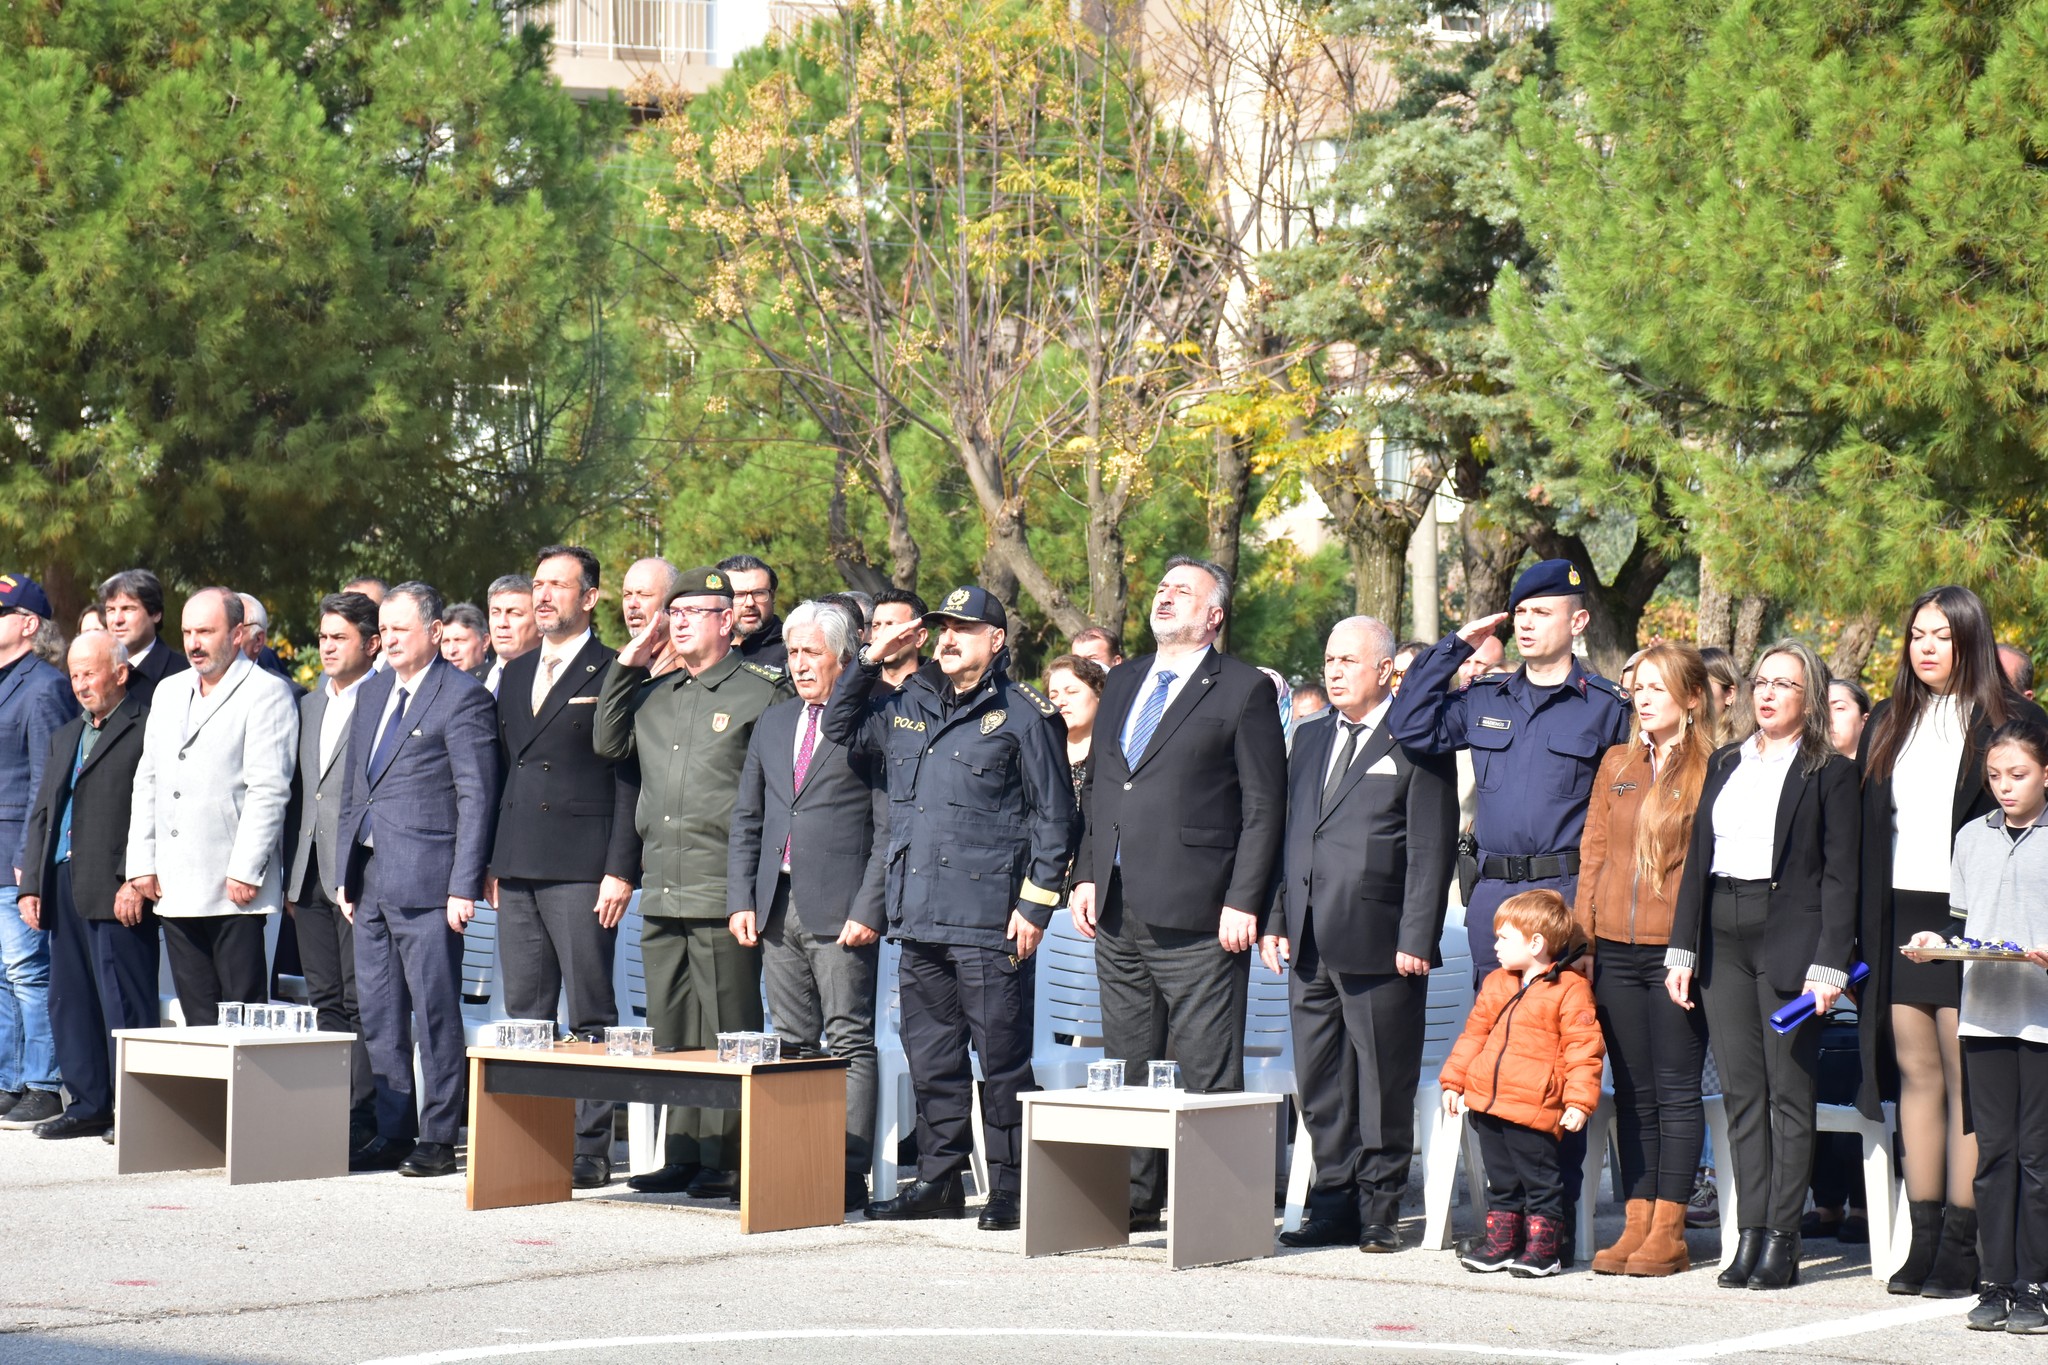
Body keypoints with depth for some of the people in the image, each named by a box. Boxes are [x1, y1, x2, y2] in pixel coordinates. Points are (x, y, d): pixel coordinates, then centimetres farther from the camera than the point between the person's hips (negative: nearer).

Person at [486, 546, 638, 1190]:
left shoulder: (612, 674, -3)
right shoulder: (516, 674, 18)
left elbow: (630, 782, -6)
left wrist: (620, 871, -13)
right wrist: (492, 862, 14)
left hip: (581, 871, -7)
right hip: (518, 871, 7)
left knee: (590, 1015, -3)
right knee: (525, 1015, 8)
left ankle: (590, 1149, -1)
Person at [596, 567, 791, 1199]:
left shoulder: (761, 694, -2)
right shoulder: (654, 696, 18)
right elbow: (609, 744, 17)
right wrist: (627, 664, 11)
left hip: (725, 893, -7)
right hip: (661, 894, 7)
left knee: (727, 1034, -4)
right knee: (671, 1034, 9)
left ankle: (727, 1161, 0)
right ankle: (683, 1155, 16)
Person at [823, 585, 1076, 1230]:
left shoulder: (1023, 716, -2)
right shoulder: (906, 708, 15)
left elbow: (1052, 818, -4)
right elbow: (839, 727, 27)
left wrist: (1036, 904, -9)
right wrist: (870, 661, 13)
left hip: (989, 924, -6)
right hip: (918, 919, 6)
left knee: (1002, 1062, -2)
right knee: (930, 1059, 12)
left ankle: (1009, 1189, 4)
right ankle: (939, 1181, 20)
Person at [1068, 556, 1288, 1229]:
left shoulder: (1244, 690, -3)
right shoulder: (1122, 683, 17)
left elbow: (1263, 807, -6)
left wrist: (1243, 903, -13)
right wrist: (1085, 875, 11)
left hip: (1197, 917, -7)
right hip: (1118, 913, 7)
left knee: (1208, 1072, -5)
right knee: (1128, 1065, 12)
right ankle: (1137, 1196, 20)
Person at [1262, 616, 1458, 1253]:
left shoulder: (1416, 741, -3)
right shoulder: (1310, 738, 18)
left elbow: (1432, 849, -8)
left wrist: (1416, 938, -14)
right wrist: (1276, 920, 12)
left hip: (1380, 947, -7)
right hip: (1311, 947, 7)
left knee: (1383, 1085, 0)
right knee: (1320, 1086, 9)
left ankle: (1379, 1210, 7)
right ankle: (1334, 1206, 17)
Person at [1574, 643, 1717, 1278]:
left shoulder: (1711, 772, -3)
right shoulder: (1618, 764, 13)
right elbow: (1593, 852, 14)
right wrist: (1582, 938, 7)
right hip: (1615, 951, 5)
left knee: (1676, 1092, -1)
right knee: (1632, 1093, 8)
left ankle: (1668, 1234, 3)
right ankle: (1636, 1226, 12)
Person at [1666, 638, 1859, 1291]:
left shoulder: (1831, 772, -1)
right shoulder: (1724, 764, 16)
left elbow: (1840, 877, -5)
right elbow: (1697, 858, 15)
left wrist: (1828, 965, -13)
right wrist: (1682, 949, 8)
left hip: (1789, 939, -5)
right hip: (1723, 939, 5)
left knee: (1789, 1092, -2)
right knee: (1741, 1092, 4)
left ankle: (1781, 1241, 1)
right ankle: (1749, 1236, 6)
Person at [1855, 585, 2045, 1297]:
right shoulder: (1888, 725, 15)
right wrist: (1867, 931, 8)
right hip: (1901, 915, 5)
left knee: (1966, 1081, -4)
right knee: (1917, 1076, 6)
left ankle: (1961, 1246, -2)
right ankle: (1924, 1239, 9)